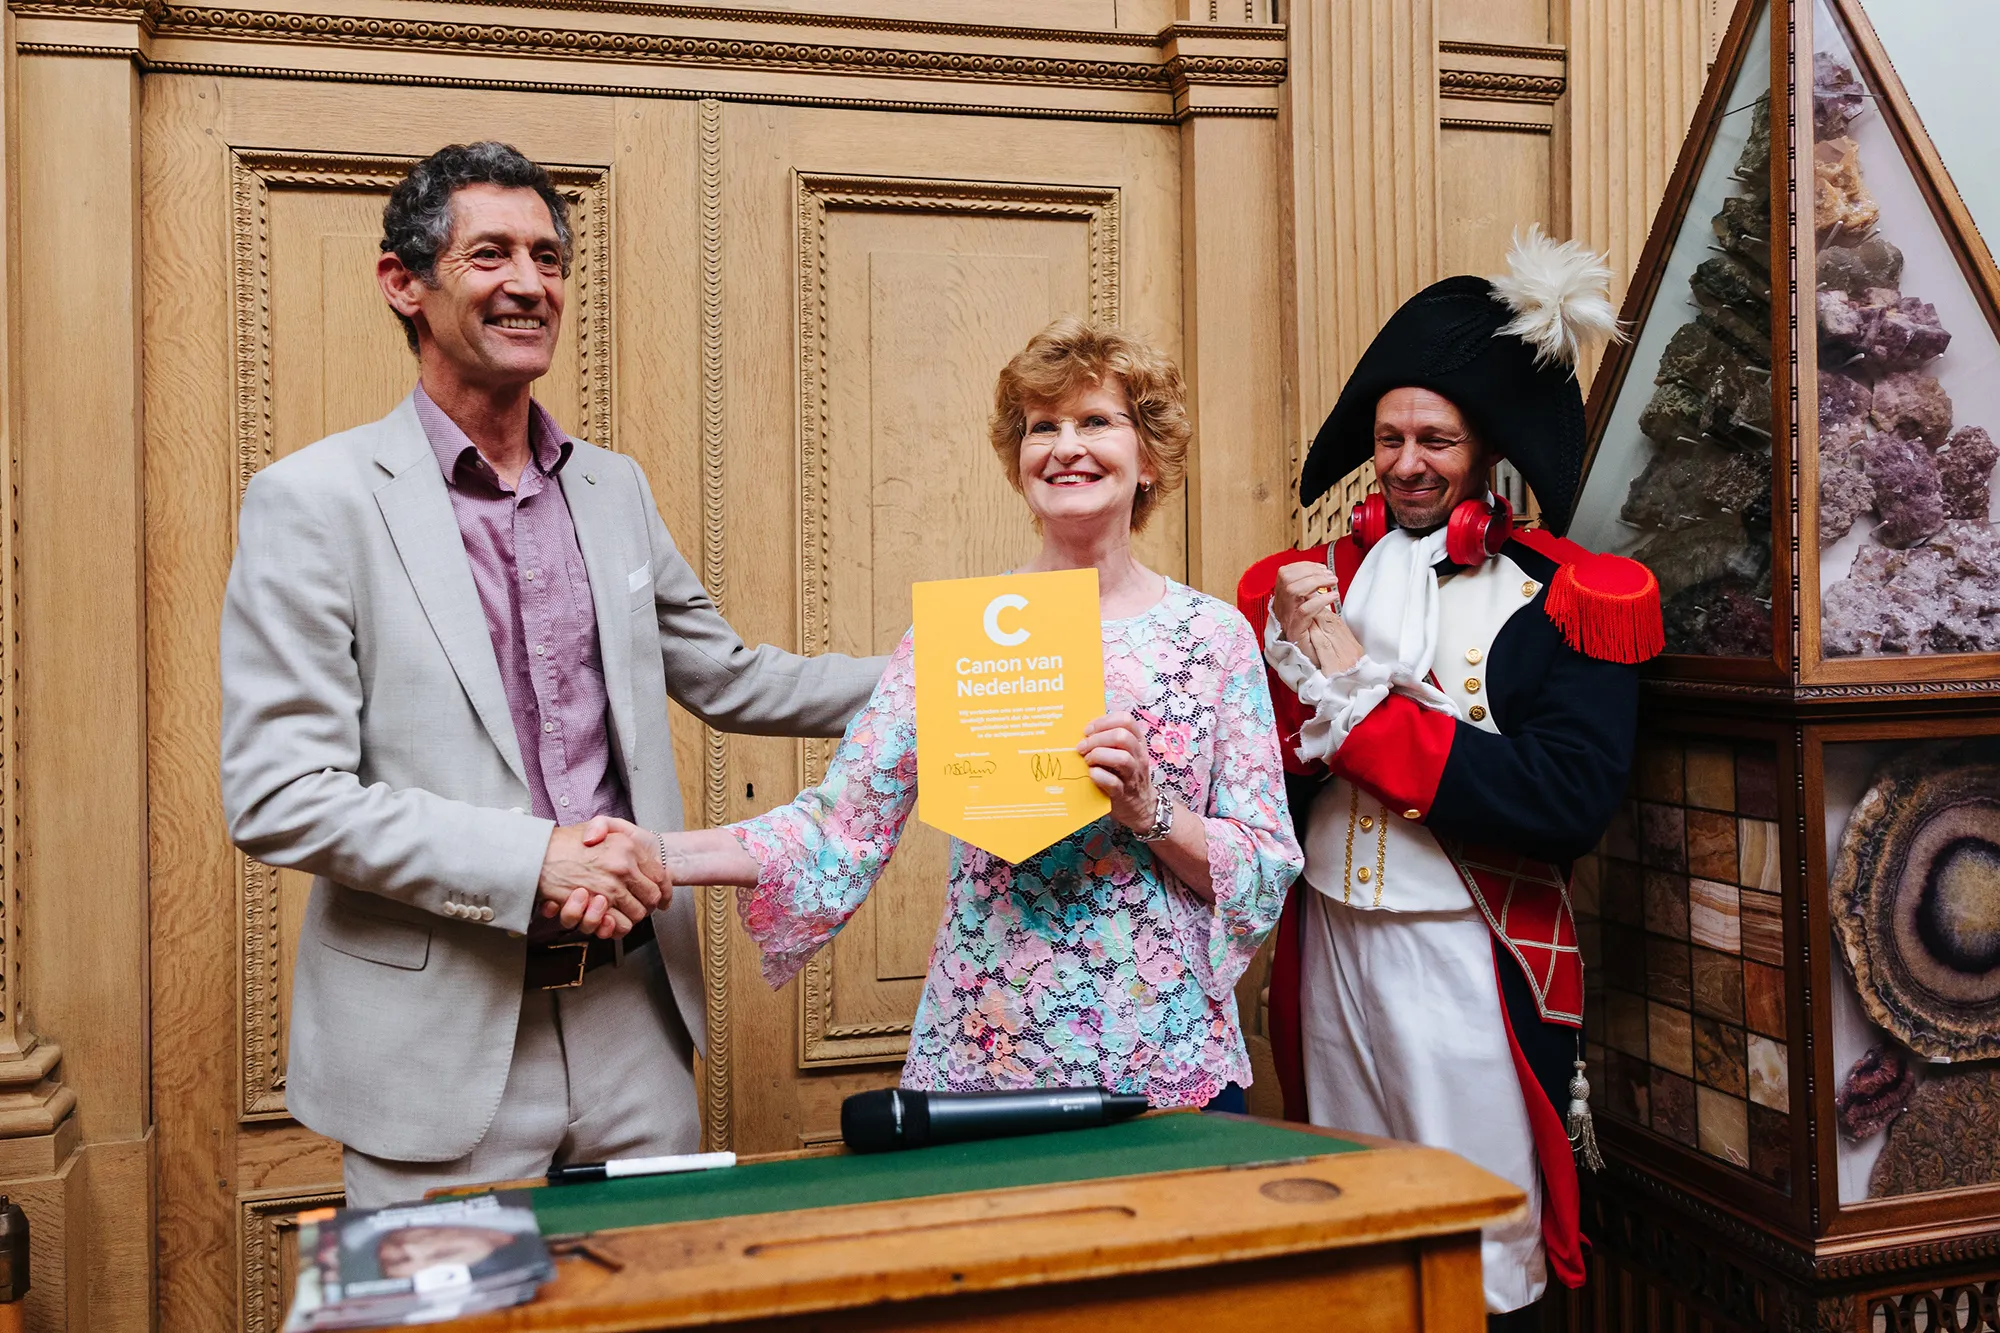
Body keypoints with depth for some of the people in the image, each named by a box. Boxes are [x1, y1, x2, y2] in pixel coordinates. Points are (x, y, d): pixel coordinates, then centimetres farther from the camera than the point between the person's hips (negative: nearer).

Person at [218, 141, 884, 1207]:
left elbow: (727, 679, 19)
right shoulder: (313, 501, -8)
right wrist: (531, 860, -20)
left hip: (632, 1013, 5)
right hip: (442, 1040, -5)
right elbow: (276, 796, -13)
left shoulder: (615, 488, 9)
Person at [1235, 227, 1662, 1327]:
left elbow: (1570, 804, -19)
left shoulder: (1565, 599, -5)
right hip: (1328, 952, 4)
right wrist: (1294, 655, -14)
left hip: (1475, 962, -4)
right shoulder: (1310, 580, 7)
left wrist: (1358, 696, -16)